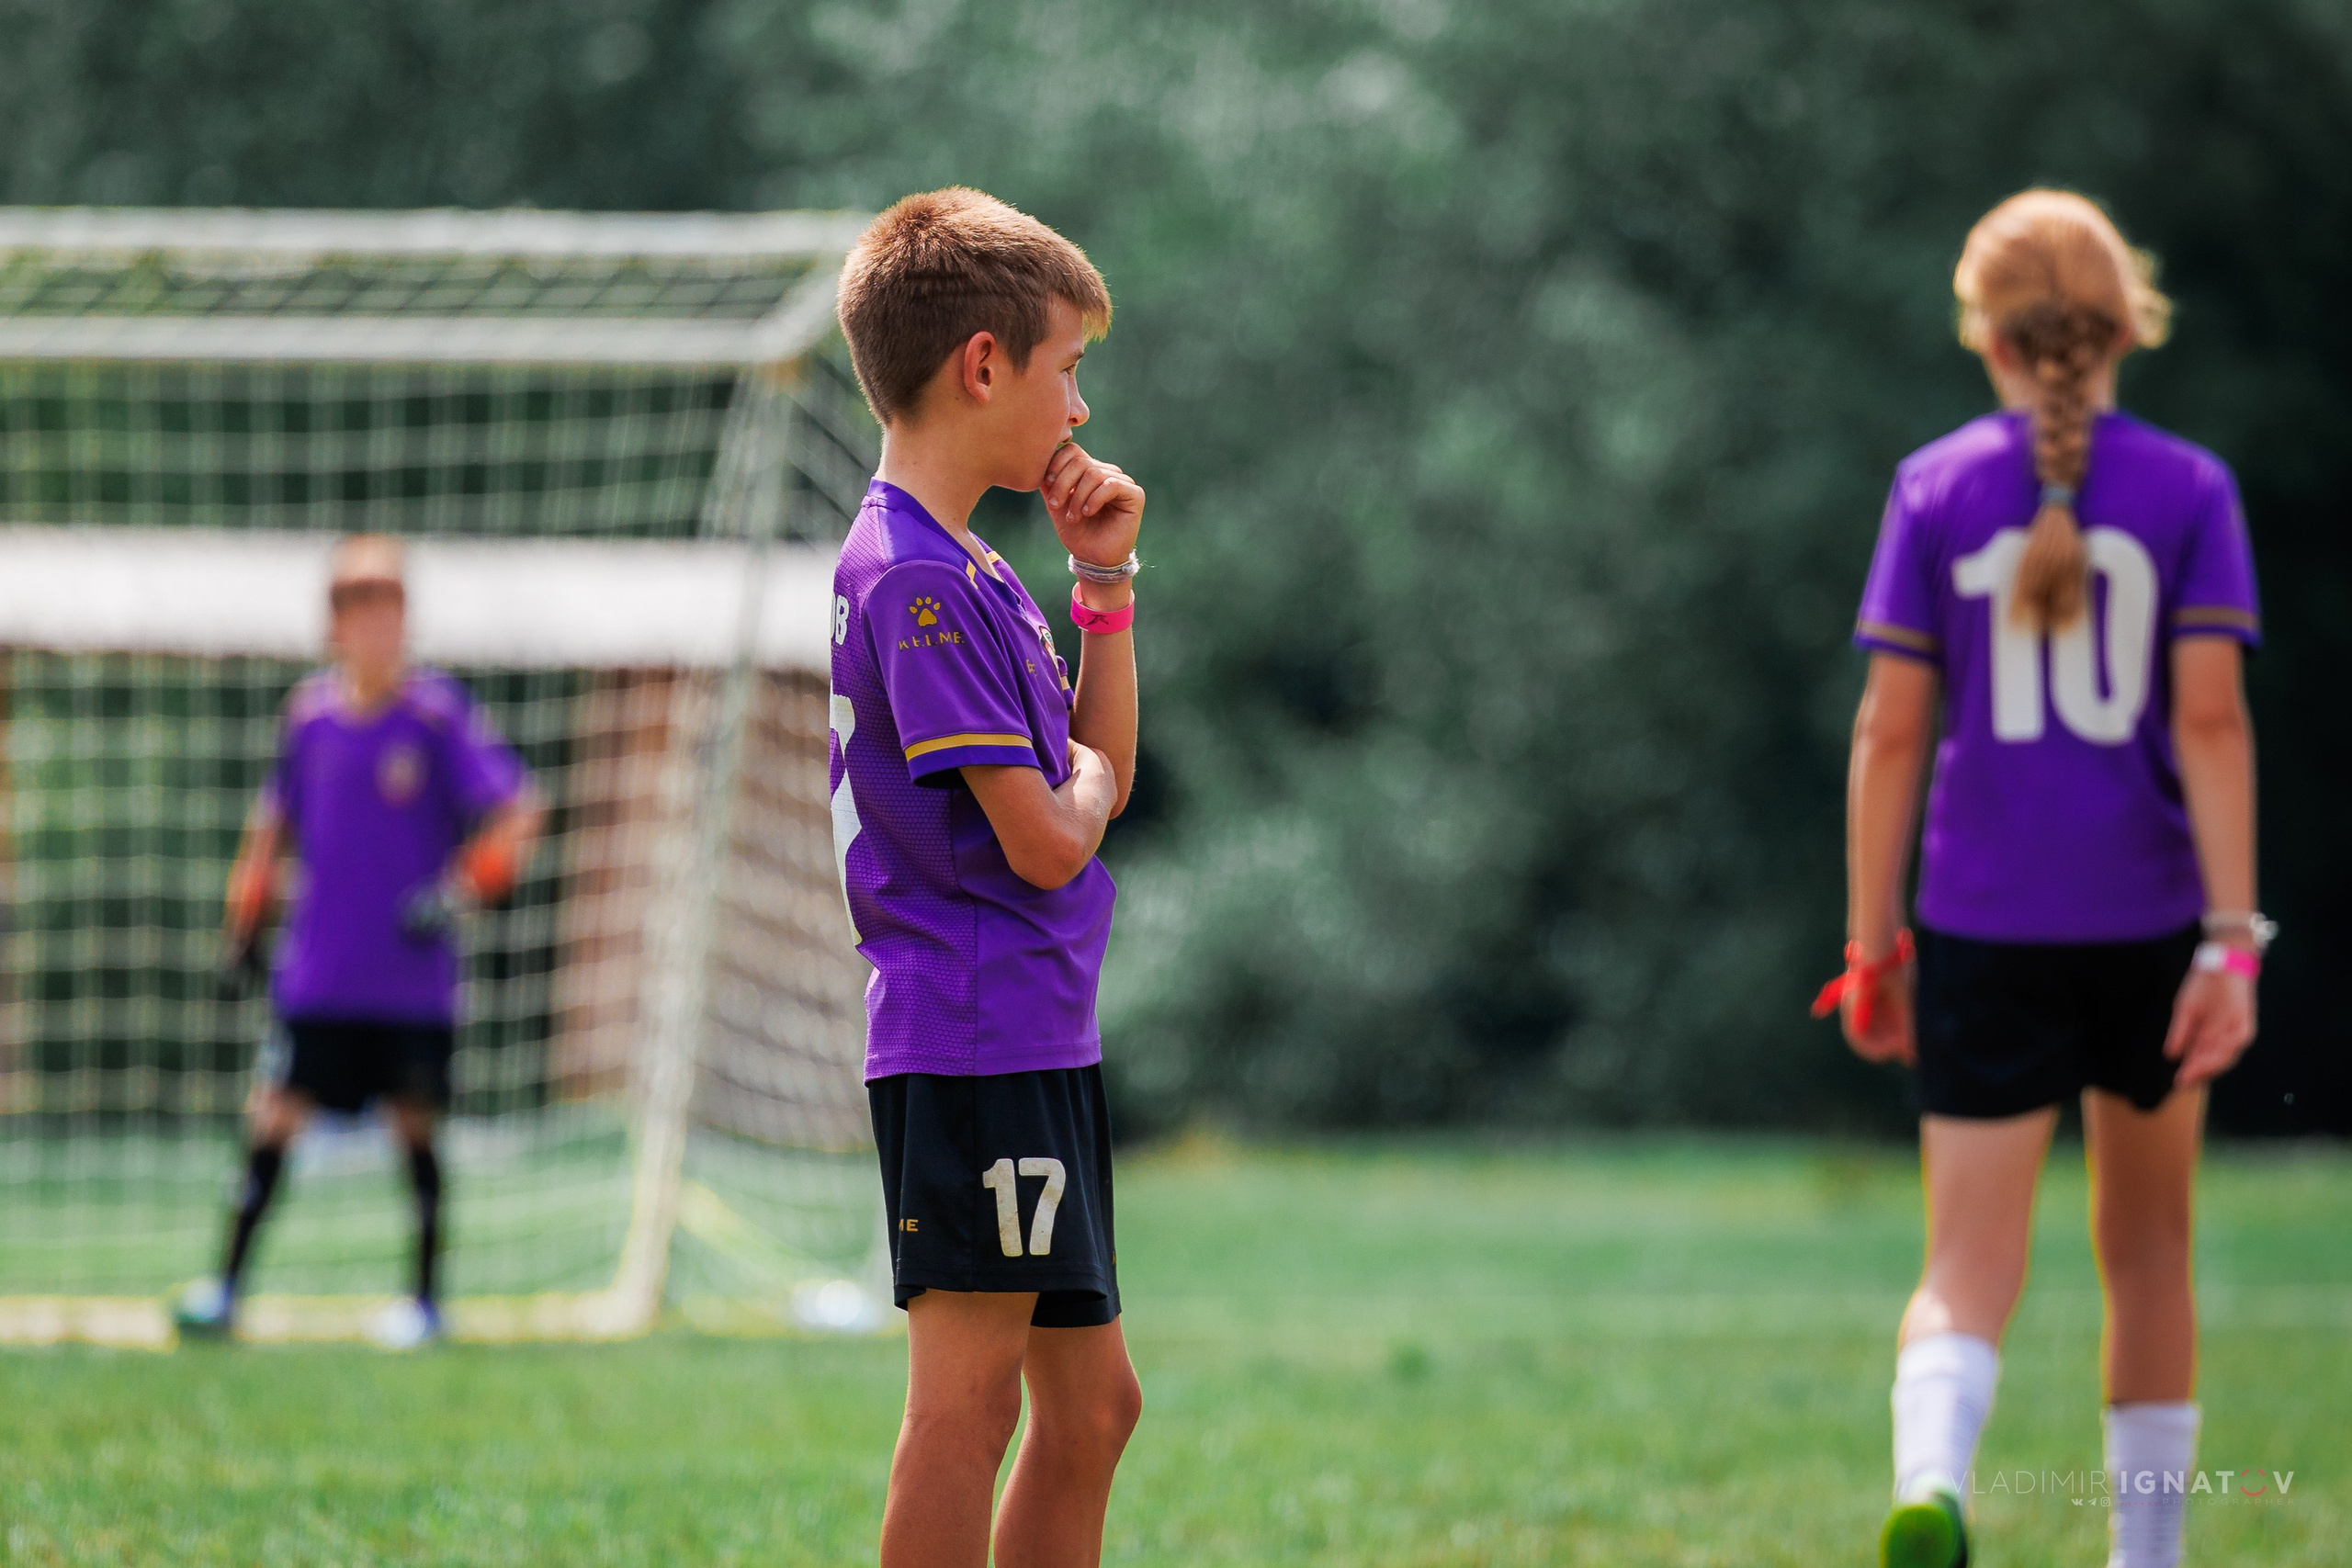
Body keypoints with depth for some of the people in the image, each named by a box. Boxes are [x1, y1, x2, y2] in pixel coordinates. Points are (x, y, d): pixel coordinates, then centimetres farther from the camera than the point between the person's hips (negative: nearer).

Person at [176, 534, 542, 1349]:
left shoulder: (439, 714, -5)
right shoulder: (309, 712, 6)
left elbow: (513, 813, -6)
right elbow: (275, 820, 20)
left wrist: (464, 889, -18)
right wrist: (248, 908, 14)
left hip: (414, 974, -2)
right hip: (316, 970, 2)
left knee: (417, 1128, 2)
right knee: (273, 1117, -3)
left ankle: (426, 1298, 13)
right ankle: (226, 1287, 3)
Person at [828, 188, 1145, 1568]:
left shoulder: (969, 570, 17)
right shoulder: (916, 579, -15)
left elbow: (1104, 767, 22)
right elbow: (1045, 840, -19)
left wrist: (1108, 582, 14)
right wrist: (1083, 781, 3)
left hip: (1041, 1035, 11)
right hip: (974, 1030, -11)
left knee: (1090, 1401, 13)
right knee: (973, 1393, -10)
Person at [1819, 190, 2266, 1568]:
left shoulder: (1937, 489, 0)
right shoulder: (2188, 489, -1)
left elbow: (1892, 728, -2)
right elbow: (2211, 716, -8)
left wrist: (1874, 943, 5)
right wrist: (2232, 939, -9)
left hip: (1986, 931, -1)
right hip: (2149, 925, 1)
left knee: (1970, 1269, -4)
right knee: (2148, 1248, 19)